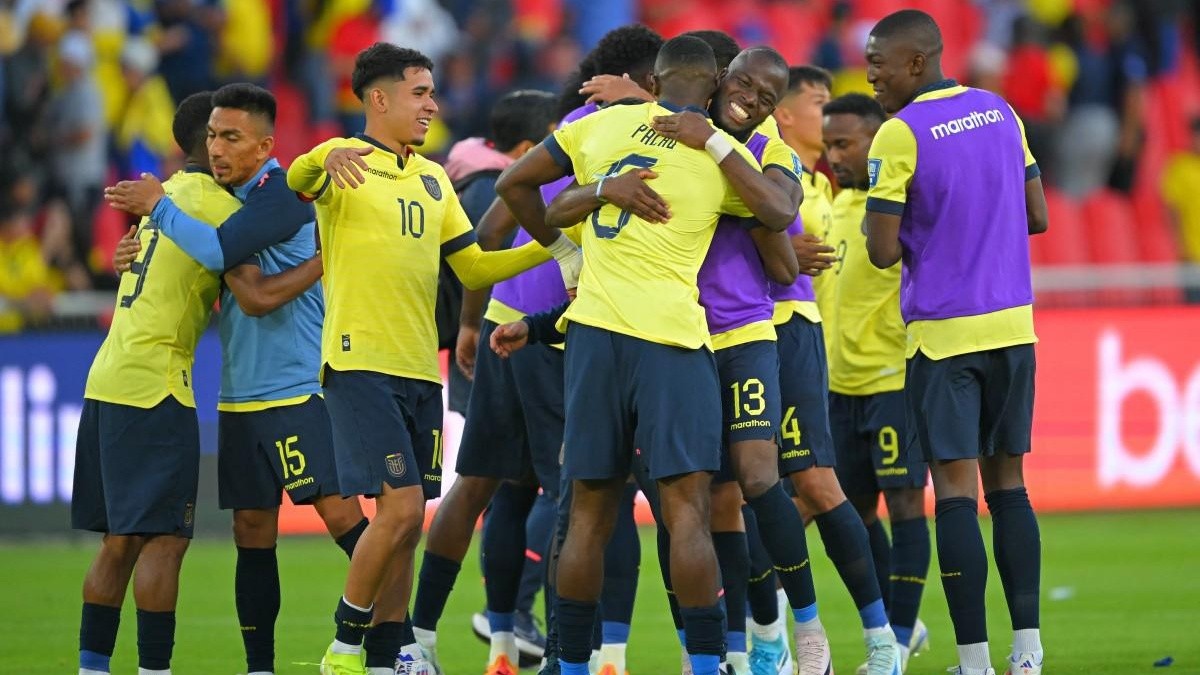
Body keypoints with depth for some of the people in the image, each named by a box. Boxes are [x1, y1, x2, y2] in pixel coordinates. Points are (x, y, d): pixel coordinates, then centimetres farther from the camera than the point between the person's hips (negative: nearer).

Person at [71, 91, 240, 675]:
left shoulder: (165, 196, 19)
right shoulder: (213, 204, -8)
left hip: (106, 381, 9)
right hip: (154, 385, -9)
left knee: (121, 540, 11)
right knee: (164, 538, -8)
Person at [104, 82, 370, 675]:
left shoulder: (283, 193, -11)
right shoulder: (231, 198, 14)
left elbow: (220, 252, -23)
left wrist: (158, 207, -12)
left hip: (299, 391, -8)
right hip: (240, 397, 8)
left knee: (340, 513, -12)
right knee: (252, 532, 7)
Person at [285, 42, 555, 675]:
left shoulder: (433, 179, 17)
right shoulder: (346, 161, -4)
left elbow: (474, 268, 19)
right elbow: (296, 181, -26)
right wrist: (323, 161, -49)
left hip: (420, 368, 7)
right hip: (361, 362, -7)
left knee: (406, 517, 8)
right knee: (400, 506, -15)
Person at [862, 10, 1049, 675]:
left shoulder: (898, 135, -11)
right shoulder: (1001, 113, 8)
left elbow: (883, 252, -12)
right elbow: (1037, 216, 13)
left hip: (943, 333, -6)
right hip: (1013, 324, 6)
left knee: (956, 489, -4)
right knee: (1008, 483, 11)